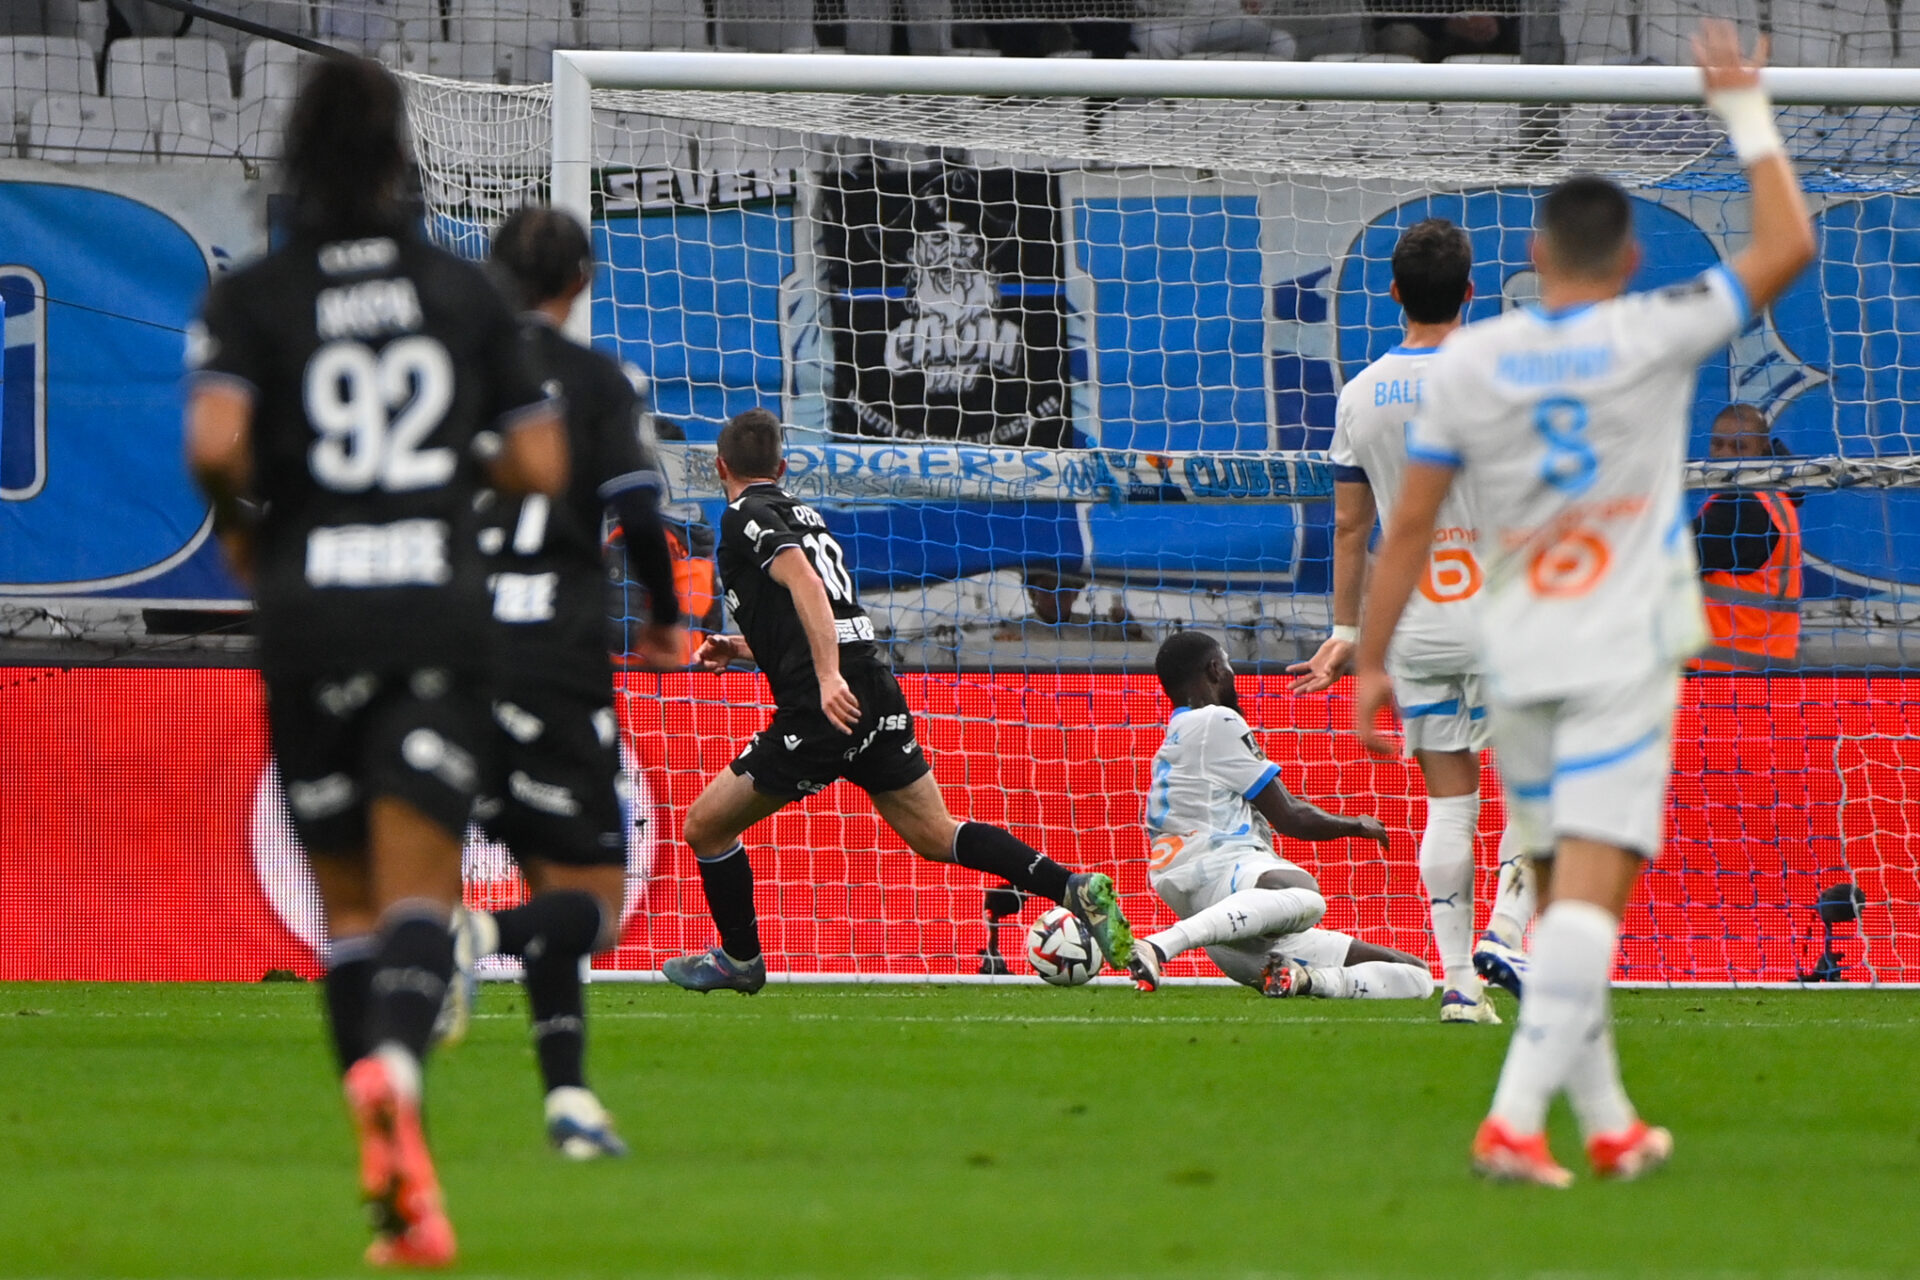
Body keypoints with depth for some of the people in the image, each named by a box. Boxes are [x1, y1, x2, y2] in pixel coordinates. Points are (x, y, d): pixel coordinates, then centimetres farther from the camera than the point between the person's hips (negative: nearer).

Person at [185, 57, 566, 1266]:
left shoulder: (252, 298, 0)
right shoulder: (466, 291, 6)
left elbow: (215, 442, -15)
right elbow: (541, 464, 3)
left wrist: (240, 526, 6)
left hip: (311, 619, 0)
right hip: (441, 609, 0)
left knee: (350, 906, 11)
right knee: (422, 893, -4)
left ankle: (404, 1207, 6)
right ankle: (394, 1065, -39)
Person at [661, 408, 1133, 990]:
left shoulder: (746, 516, -2)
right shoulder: (802, 513, 23)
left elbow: (804, 582, -21)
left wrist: (828, 679, -31)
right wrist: (747, 648, 33)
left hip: (824, 711, -8)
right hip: (879, 694, 8)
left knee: (706, 826, 7)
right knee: (937, 837, 12)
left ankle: (739, 959, 20)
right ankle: (1077, 889, -2)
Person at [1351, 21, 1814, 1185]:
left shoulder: (1468, 361, 0)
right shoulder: (1654, 337, -7)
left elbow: (1410, 523, 1)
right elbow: (1788, 247, 1)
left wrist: (1372, 662, 8)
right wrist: (1746, 108, 9)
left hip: (1517, 661, 4)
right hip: (1625, 657, -4)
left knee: (1567, 890, 15)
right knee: (1589, 889, -10)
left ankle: (1608, 1121, 20)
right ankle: (1515, 1118, -22)